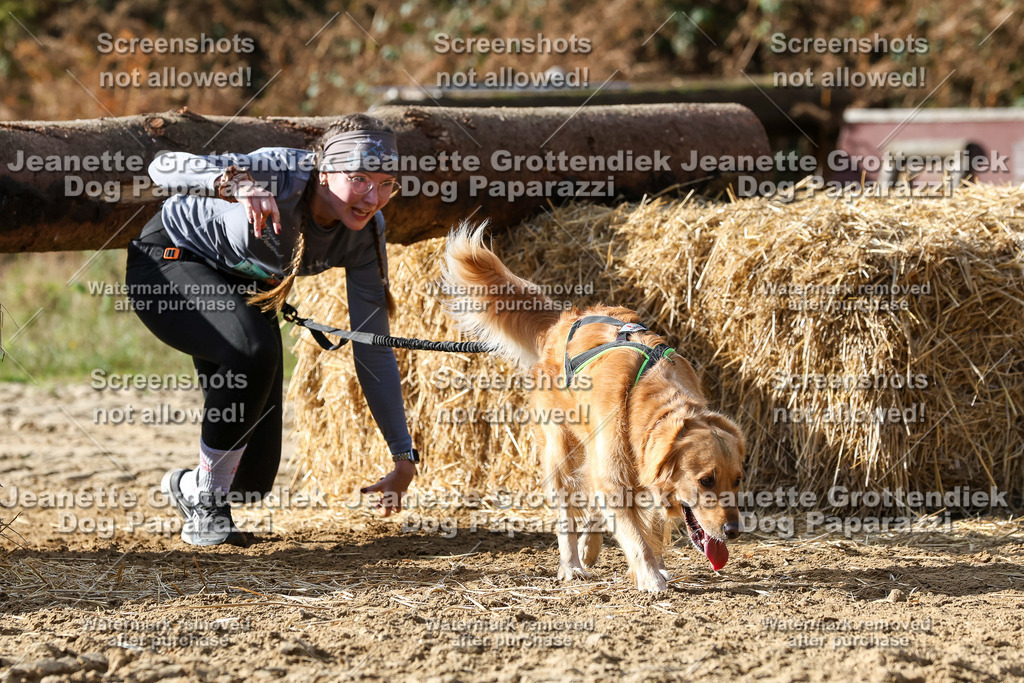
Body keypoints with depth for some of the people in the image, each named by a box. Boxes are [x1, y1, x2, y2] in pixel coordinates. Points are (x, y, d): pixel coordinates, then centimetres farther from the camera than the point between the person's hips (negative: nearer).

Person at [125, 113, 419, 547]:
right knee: (253, 349, -37)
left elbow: (373, 348, -12)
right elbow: (165, 168, -45)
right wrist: (239, 184, -65)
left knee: (252, 479, -2)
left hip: (244, 289, 6)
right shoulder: (282, 175, -35)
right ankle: (205, 502, -17)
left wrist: (404, 458, -14)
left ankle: (188, 486, 35)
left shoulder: (366, 231, -19)